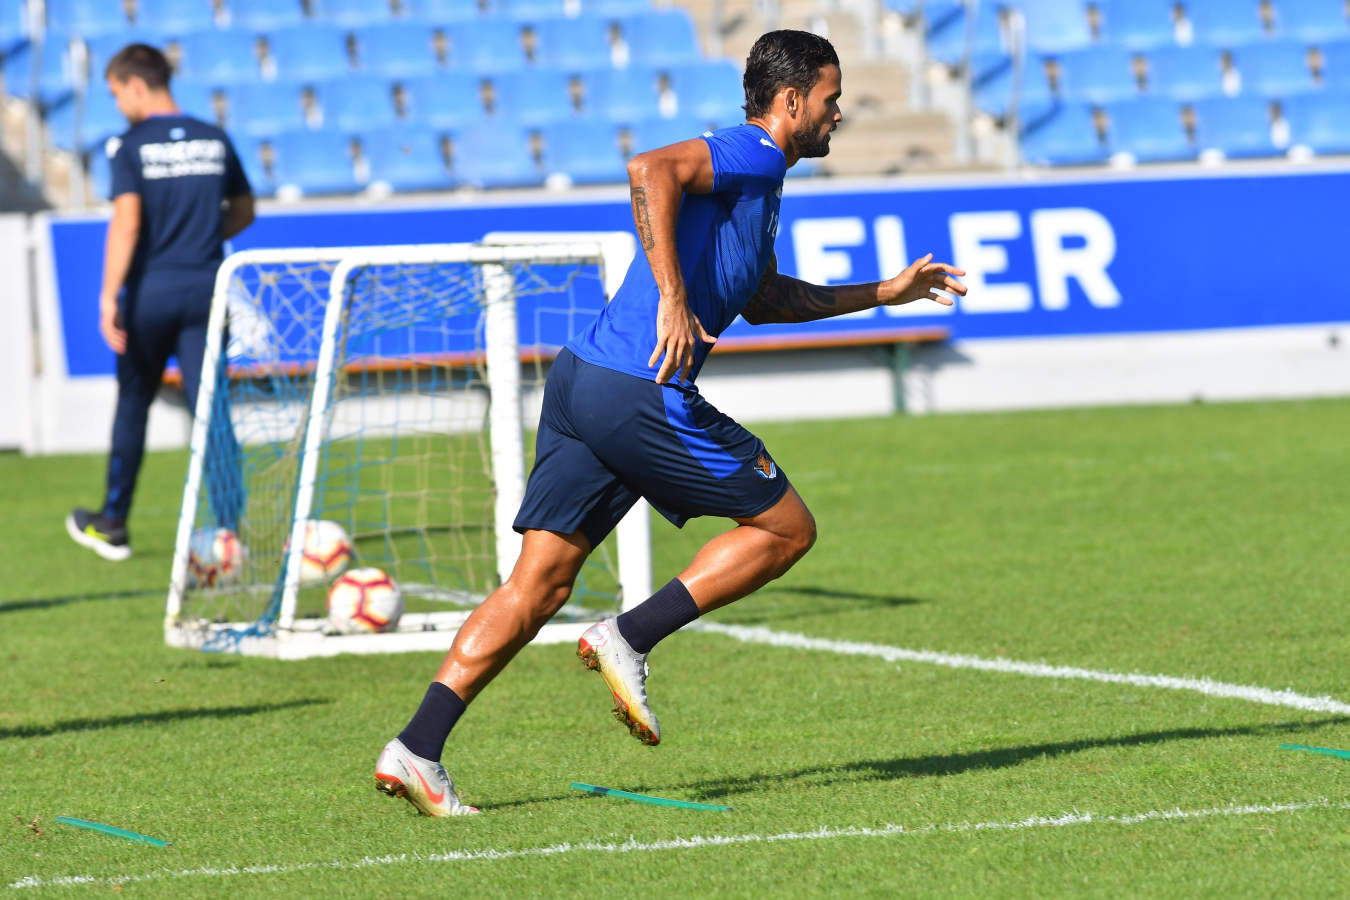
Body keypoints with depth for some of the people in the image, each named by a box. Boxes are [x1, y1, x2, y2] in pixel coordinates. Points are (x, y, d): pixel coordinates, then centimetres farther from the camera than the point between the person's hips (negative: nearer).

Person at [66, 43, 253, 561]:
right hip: (206, 286, 3)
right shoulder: (215, 140, 7)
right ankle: (231, 525, -9)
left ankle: (112, 524, 23)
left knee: (133, 405, 12)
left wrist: (109, 297, -18)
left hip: (151, 291, -3)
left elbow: (127, 223, -17)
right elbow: (243, 210, 18)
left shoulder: (131, 146, -8)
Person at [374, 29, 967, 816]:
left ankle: (417, 750, -5)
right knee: (787, 526, 6)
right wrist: (674, 298, -27)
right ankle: (629, 639, -3)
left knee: (541, 584, 5)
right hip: (640, 395, -9)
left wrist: (886, 293, 39)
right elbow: (652, 170, -24)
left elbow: (765, 300, 38)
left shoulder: (754, 179, 26)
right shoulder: (752, 155, -5)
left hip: (581, 379, 9)